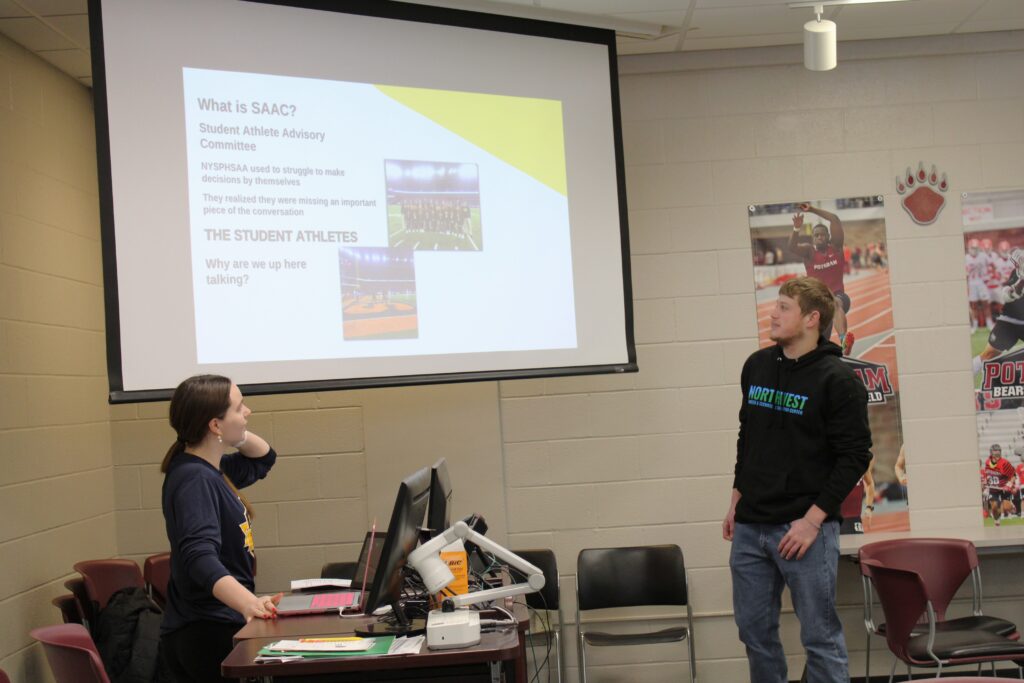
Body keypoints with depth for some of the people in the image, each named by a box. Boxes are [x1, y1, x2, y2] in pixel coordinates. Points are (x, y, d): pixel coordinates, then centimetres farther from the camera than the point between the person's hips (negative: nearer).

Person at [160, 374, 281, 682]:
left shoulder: (210, 469, 7)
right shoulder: (194, 479, -21)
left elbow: (262, 459, 25)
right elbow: (199, 556, -35)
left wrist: (238, 434, 3)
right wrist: (248, 603, -51)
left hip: (217, 628, 10)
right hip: (209, 635, -10)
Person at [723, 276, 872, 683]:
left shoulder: (837, 379, -10)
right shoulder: (756, 366, 8)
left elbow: (855, 456, -11)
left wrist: (813, 520, -15)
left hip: (805, 528, -6)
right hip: (750, 528, 6)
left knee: (820, 637, 1)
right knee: (754, 631, 11)